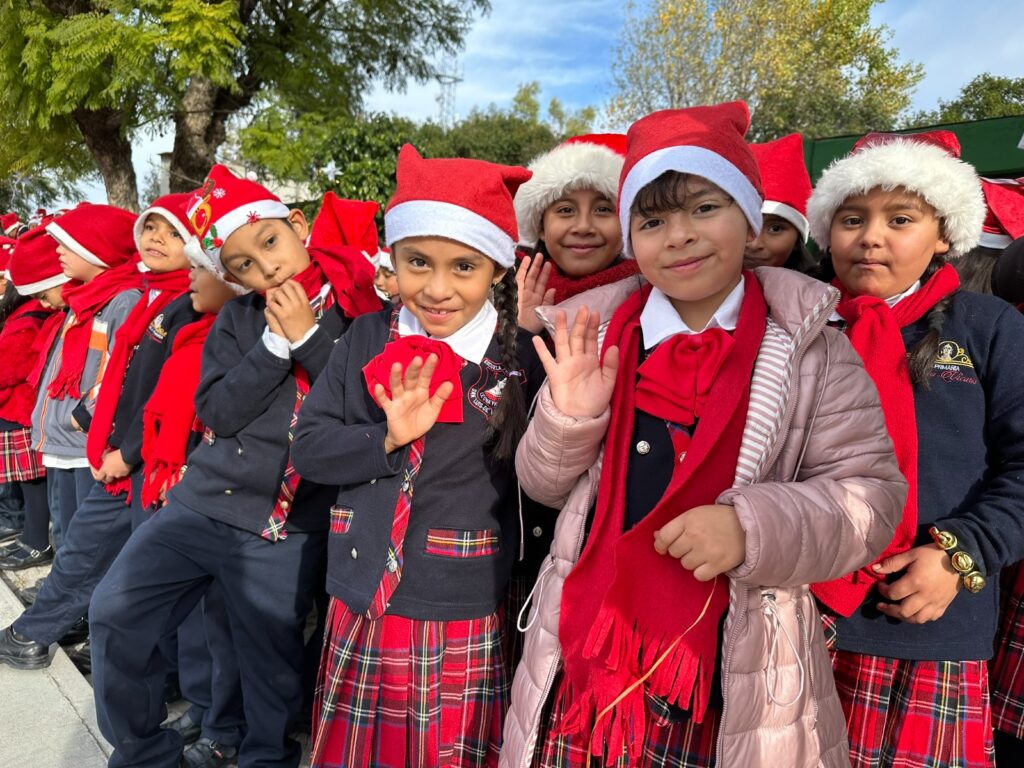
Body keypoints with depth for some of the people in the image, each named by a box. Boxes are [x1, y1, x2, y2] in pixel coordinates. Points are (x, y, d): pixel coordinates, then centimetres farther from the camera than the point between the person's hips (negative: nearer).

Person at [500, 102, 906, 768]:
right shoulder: (600, 337, 1)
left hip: (735, 677, -2)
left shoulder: (808, 347, -6)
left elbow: (871, 493, -5)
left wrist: (753, 528, -21)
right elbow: (544, 486, 6)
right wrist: (568, 418, -15)